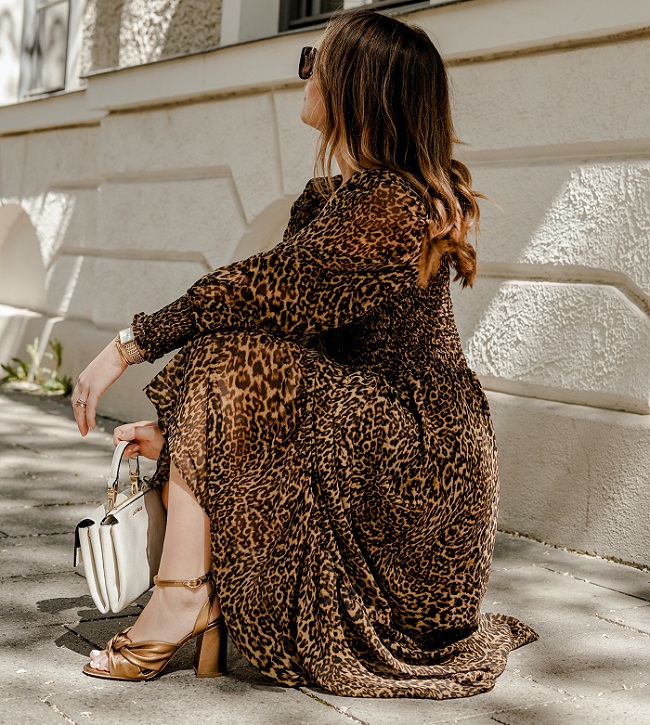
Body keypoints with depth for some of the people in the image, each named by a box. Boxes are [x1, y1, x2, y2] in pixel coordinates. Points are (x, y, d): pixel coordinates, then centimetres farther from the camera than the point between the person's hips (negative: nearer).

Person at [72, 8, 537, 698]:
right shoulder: (328, 198, 12)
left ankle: (182, 600, -18)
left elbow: (266, 288, -24)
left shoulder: (396, 204, -18)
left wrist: (128, 345, -18)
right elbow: (275, 309, 7)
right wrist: (177, 427, -1)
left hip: (421, 452, -9)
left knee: (227, 363, -21)